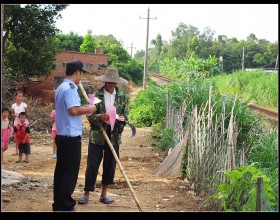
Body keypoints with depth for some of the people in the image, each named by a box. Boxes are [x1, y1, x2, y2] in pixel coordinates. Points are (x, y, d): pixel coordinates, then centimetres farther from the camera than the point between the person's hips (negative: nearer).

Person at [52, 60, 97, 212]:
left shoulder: (61, 87, 15)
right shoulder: (70, 88, -16)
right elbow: (73, 110, -26)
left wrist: (83, 108, 16)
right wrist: (88, 109, -11)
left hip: (62, 135, 10)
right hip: (71, 137, -10)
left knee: (61, 171, 13)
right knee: (70, 173, -3)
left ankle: (58, 204, 19)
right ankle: (66, 206, 1)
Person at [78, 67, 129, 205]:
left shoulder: (122, 97, 5)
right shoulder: (96, 95, -2)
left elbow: (126, 115, 5)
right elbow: (89, 115, -5)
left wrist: (118, 119, -16)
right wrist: (100, 117, -25)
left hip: (114, 136, 3)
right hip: (97, 135, -2)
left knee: (110, 166, 8)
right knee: (92, 165, -2)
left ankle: (103, 194, 20)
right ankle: (86, 194, 7)